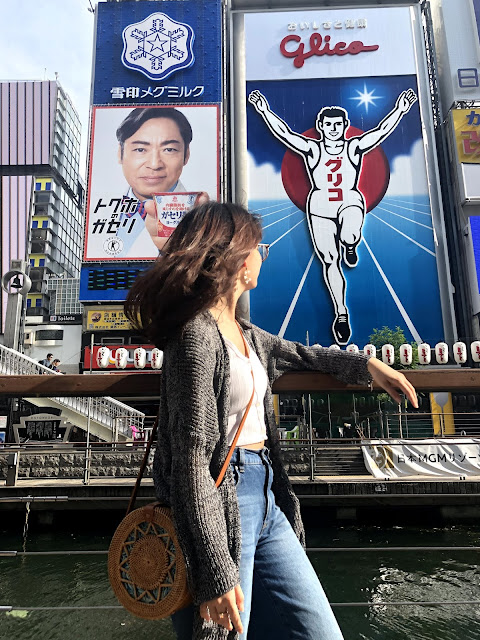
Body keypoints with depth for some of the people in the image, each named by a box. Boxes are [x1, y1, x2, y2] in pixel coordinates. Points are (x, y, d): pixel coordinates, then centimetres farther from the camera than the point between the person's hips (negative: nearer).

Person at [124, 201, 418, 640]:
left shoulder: (245, 333, 12)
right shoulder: (197, 336, -15)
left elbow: (298, 354, 33)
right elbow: (191, 459, -19)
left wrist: (367, 365, 26)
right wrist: (215, 571, -20)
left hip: (265, 496, 9)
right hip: (221, 501, -9)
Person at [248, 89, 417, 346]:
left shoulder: (354, 147, 6)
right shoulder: (312, 149, 4)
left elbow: (381, 131, -2)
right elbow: (284, 133, -3)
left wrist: (400, 110, -12)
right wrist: (265, 111, -11)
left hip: (351, 202, 0)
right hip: (320, 207, 1)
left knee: (350, 236, -36)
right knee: (329, 261, -2)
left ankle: (350, 245, 6)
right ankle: (341, 313, 9)